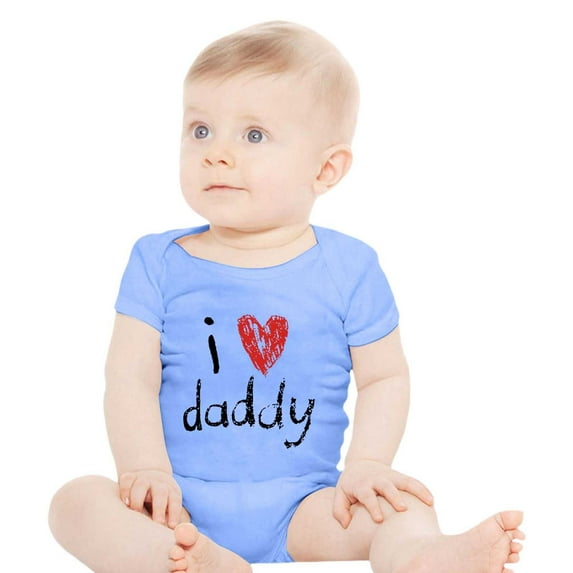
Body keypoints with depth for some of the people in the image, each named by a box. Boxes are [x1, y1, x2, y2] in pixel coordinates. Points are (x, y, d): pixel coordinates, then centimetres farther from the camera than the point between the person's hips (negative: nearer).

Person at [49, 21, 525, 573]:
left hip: (296, 508, 0)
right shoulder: (159, 262, 3)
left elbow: (385, 377, 4)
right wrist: (147, 470, -16)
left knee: (401, 508, -24)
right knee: (77, 502, -25)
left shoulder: (349, 268, 1)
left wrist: (364, 465, -11)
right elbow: (131, 379, -2)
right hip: (183, 502, 1)